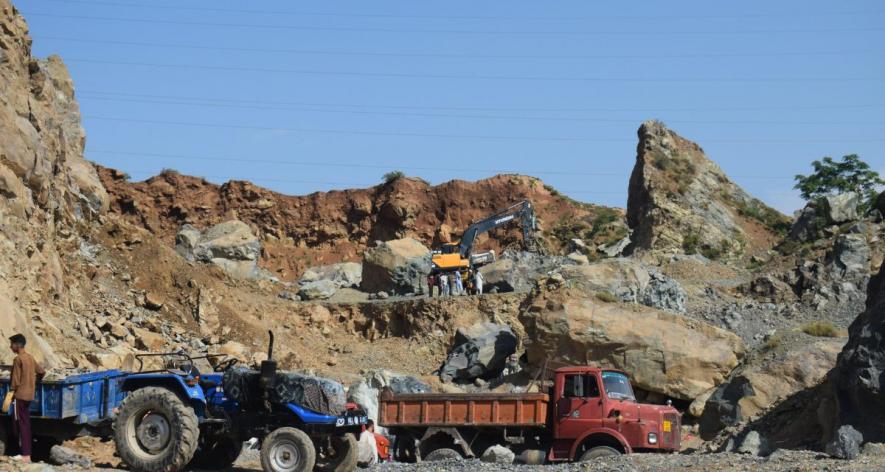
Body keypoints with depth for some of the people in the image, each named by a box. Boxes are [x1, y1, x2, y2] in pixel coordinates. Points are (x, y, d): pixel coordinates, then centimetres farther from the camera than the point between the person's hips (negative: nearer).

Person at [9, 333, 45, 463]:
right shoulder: (30, 358, 11)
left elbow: (15, 380, -16)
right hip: (29, 395, 8)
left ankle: (25, 455, -8)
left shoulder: (18, 359, -13)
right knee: (26, 424, 11)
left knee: (20, 424, -5)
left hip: (20, 395, -8)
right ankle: (27, 453, 12)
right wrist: (33, 383, 33)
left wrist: (11, 393, -8)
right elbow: (42, 372, 21)